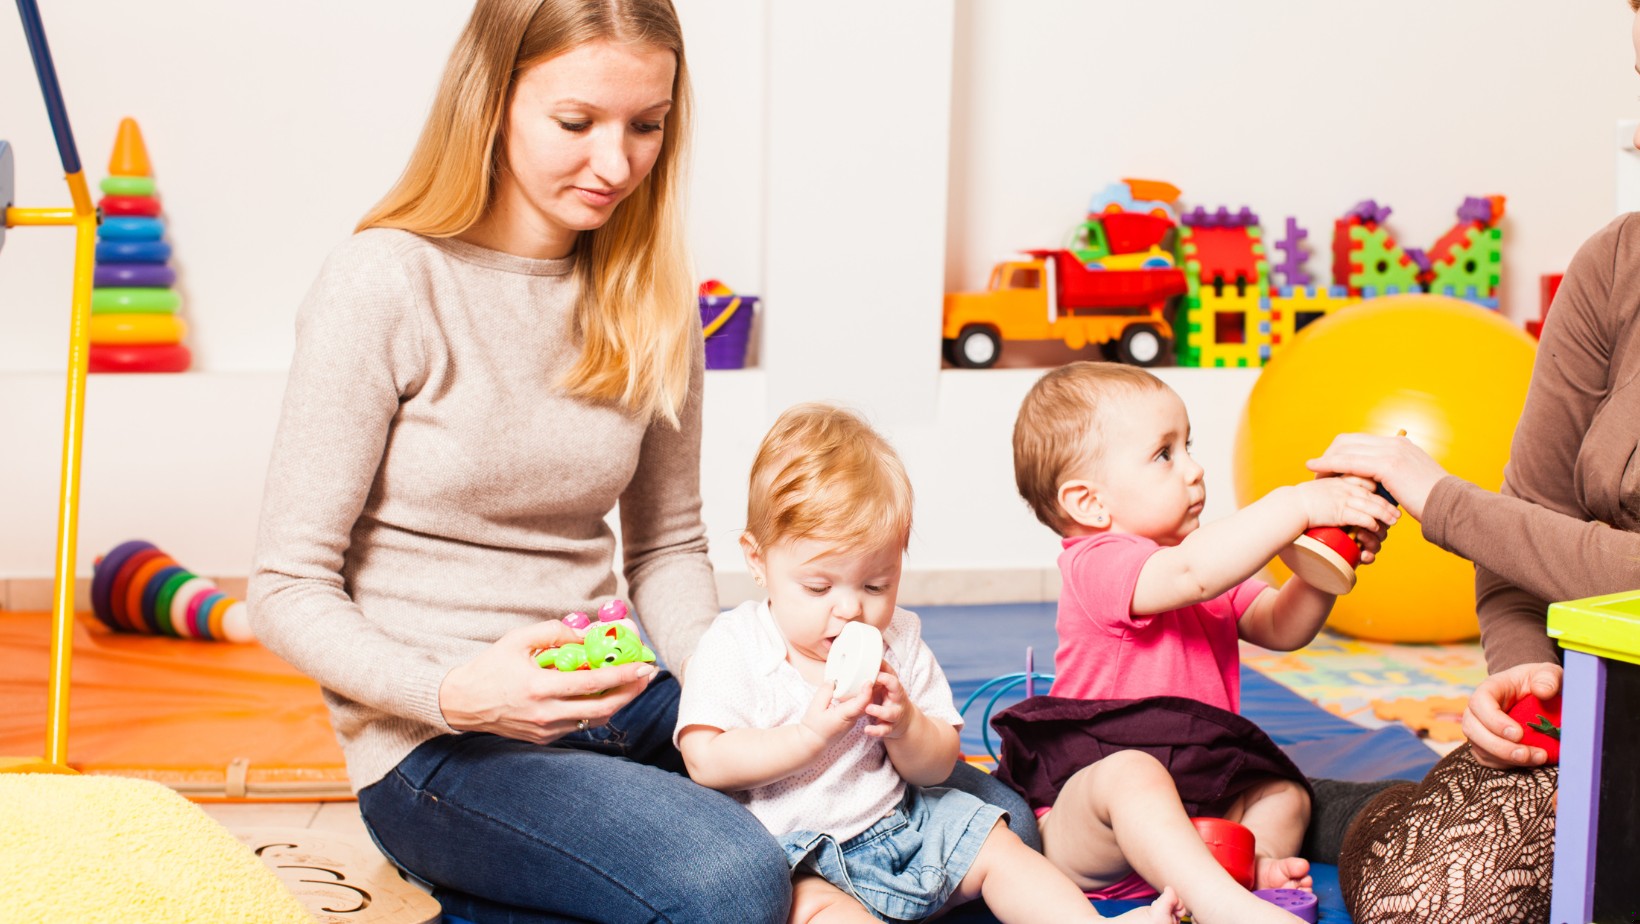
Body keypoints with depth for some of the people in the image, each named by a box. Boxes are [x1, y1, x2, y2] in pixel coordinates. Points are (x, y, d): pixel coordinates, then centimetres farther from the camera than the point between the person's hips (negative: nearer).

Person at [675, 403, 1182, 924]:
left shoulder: (898, 643, 6)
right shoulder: (733, 647, -7)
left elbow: (938, 764, 9)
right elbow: (706, 761, -18)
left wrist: (905, 726, -14)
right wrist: (811, 734, -23)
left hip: (898, 823, 6)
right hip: (792, 856, -6)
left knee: (997, 846, -1)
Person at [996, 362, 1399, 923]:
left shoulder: (1212, 565, 16)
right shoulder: (1095, 565, -16)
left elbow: (1280, 627, 10)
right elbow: (1191, 574, -34)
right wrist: (1298, 506, -33)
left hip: (1188, 804, 9)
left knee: (1284, 794, 5)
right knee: (1133, 774, -38)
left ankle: (1256, 863, -21)